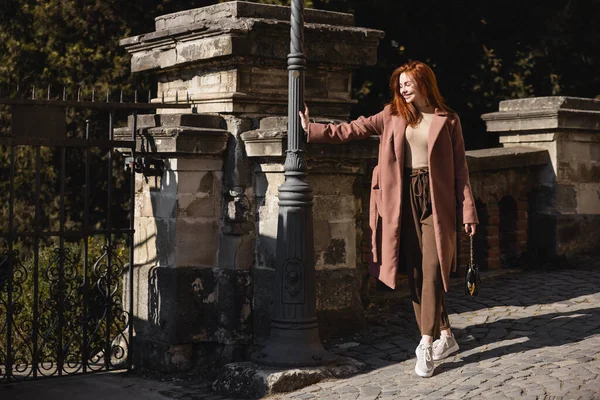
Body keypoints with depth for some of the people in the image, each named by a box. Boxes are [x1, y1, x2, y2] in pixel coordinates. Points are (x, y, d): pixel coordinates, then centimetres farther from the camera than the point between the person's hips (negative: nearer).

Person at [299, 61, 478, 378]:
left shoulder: (447, 121, 5)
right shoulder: (393, 116, 11)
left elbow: (460, 169, 4)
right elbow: (351, 130, 8)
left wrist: (467, 210, 0)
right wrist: (312, 131, 0)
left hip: (436, 201, -3)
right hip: (405, 201, 3)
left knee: (432, 271, -11)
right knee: (415, 273, 4)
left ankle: (426, 345, -8)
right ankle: (445, 337, 15)